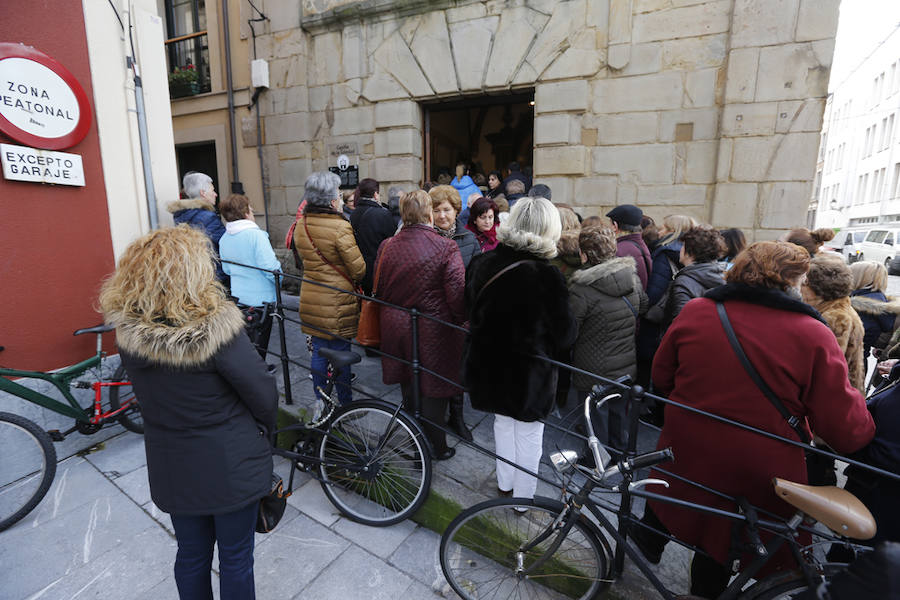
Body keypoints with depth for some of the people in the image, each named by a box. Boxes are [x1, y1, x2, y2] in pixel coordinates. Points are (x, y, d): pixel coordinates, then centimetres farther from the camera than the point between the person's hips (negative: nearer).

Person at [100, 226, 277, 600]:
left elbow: (152, 391, 1)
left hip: (171, 466, 5)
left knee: (191, 554, 26)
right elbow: (263, 393, -19)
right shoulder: (216, 327, -28)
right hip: (230, 464, -4)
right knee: (235, 557, 18)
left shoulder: (127, 331, -12)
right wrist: (264, 430, 1)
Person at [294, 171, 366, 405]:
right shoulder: (340, 227, -19)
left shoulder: (300, 225, 3)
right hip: (337, 301, -7)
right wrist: (354, 281, 6)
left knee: (318, 351, 15)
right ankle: (346, 406, 20)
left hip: (309, 298, 7)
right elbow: (358, 269, -14)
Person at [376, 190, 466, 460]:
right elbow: (458, 295, -17)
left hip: (396, 326, 5)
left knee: (408, 386, 23)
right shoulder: (445, 248, -17)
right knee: (432, 390, 10)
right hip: (433, 331, -5)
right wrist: (459, 320, 1)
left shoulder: (387, 247, -2)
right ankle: (436, 447, 27)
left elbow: (379, 288, 7)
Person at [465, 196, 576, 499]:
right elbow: (564, 334, -14)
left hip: (488, 363, 5)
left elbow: (470, 307, 6)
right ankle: (522, 497, 33)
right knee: (528, 432, 15)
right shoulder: (546, 275, -23)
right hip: (529, 370, -5)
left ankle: (505, 483, 43)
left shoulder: (482, 263, -8)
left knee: (503, 421, 25)